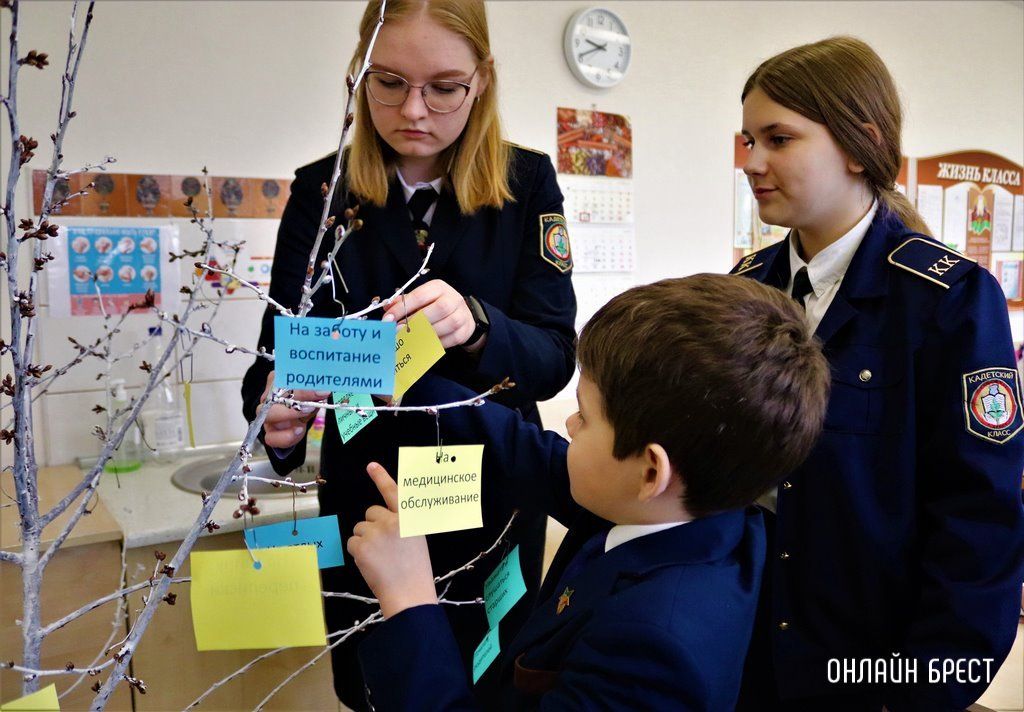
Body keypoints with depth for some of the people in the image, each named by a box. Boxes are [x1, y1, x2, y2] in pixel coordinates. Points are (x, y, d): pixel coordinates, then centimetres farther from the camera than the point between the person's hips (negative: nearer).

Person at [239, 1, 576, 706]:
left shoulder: (526, 182, -7)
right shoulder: (323, 192, -5)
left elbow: (554, 357, -11)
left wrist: (475, 327, -32)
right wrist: (277, 414, -31)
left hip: (494, 496, 0)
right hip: (365, 495, 1)